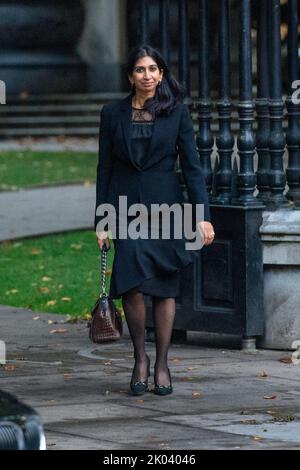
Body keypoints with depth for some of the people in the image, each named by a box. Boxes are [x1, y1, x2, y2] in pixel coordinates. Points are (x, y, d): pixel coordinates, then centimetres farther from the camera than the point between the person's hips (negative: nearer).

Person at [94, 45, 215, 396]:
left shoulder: (177, 112, 2)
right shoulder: (113, 114, 4)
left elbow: (191, 165, 0)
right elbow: (104, 169, 6)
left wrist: (202, 215, -7)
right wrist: (101, 221, 1)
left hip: (166, 205, 0)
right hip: (127, 206, 0)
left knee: (164, 288, 2)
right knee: (132, 286, -12)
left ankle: (161, 365, 12)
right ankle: (140, 358, 6)